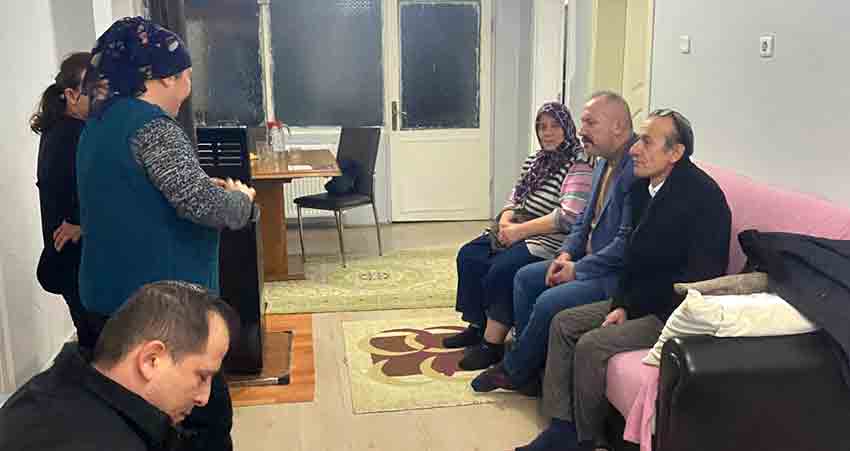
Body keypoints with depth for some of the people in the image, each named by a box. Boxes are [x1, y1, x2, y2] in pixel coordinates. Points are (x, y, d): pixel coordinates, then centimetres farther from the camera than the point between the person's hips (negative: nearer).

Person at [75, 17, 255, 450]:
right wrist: (242, 198, -6)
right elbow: (203, 205, -26)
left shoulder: (102, 120, 12)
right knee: (208, 414, 2)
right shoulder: (150, 124, -18)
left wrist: (206, 184, 15)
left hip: (114, 294, 10)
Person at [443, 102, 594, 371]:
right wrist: (506, 221, -3)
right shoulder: (535, 161, 17)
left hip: (548, 240, -9)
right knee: (468, 256, -6)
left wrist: (520, 230, -19)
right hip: (516, 231, 9)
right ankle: (477, 327, 5)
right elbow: (514, 199, 21)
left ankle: (493, 342, -14)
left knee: (500, 270, -28)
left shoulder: (578, 166, -10)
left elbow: (567, 217, -20)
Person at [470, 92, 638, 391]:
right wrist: (566, 254, 2)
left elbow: (627, 243, -26)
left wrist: (578, 269, -16)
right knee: (525, 277, 5)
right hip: (589, 259, 11)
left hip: (620, 273, -10)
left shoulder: (637, 168, -22)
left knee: (549, 302, -22)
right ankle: (531, 366, 10)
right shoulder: (606, 162, 11)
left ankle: (513, 371, 4)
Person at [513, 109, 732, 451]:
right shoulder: (643, 188, 5)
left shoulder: (702, 195, -21)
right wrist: (621, 304, -3)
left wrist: (631, 306, -17)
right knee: (563, 324, 2)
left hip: (676, 313, -9)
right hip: (639, 301, 9)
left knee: (592, 345, -20)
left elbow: (701, 276, -23)